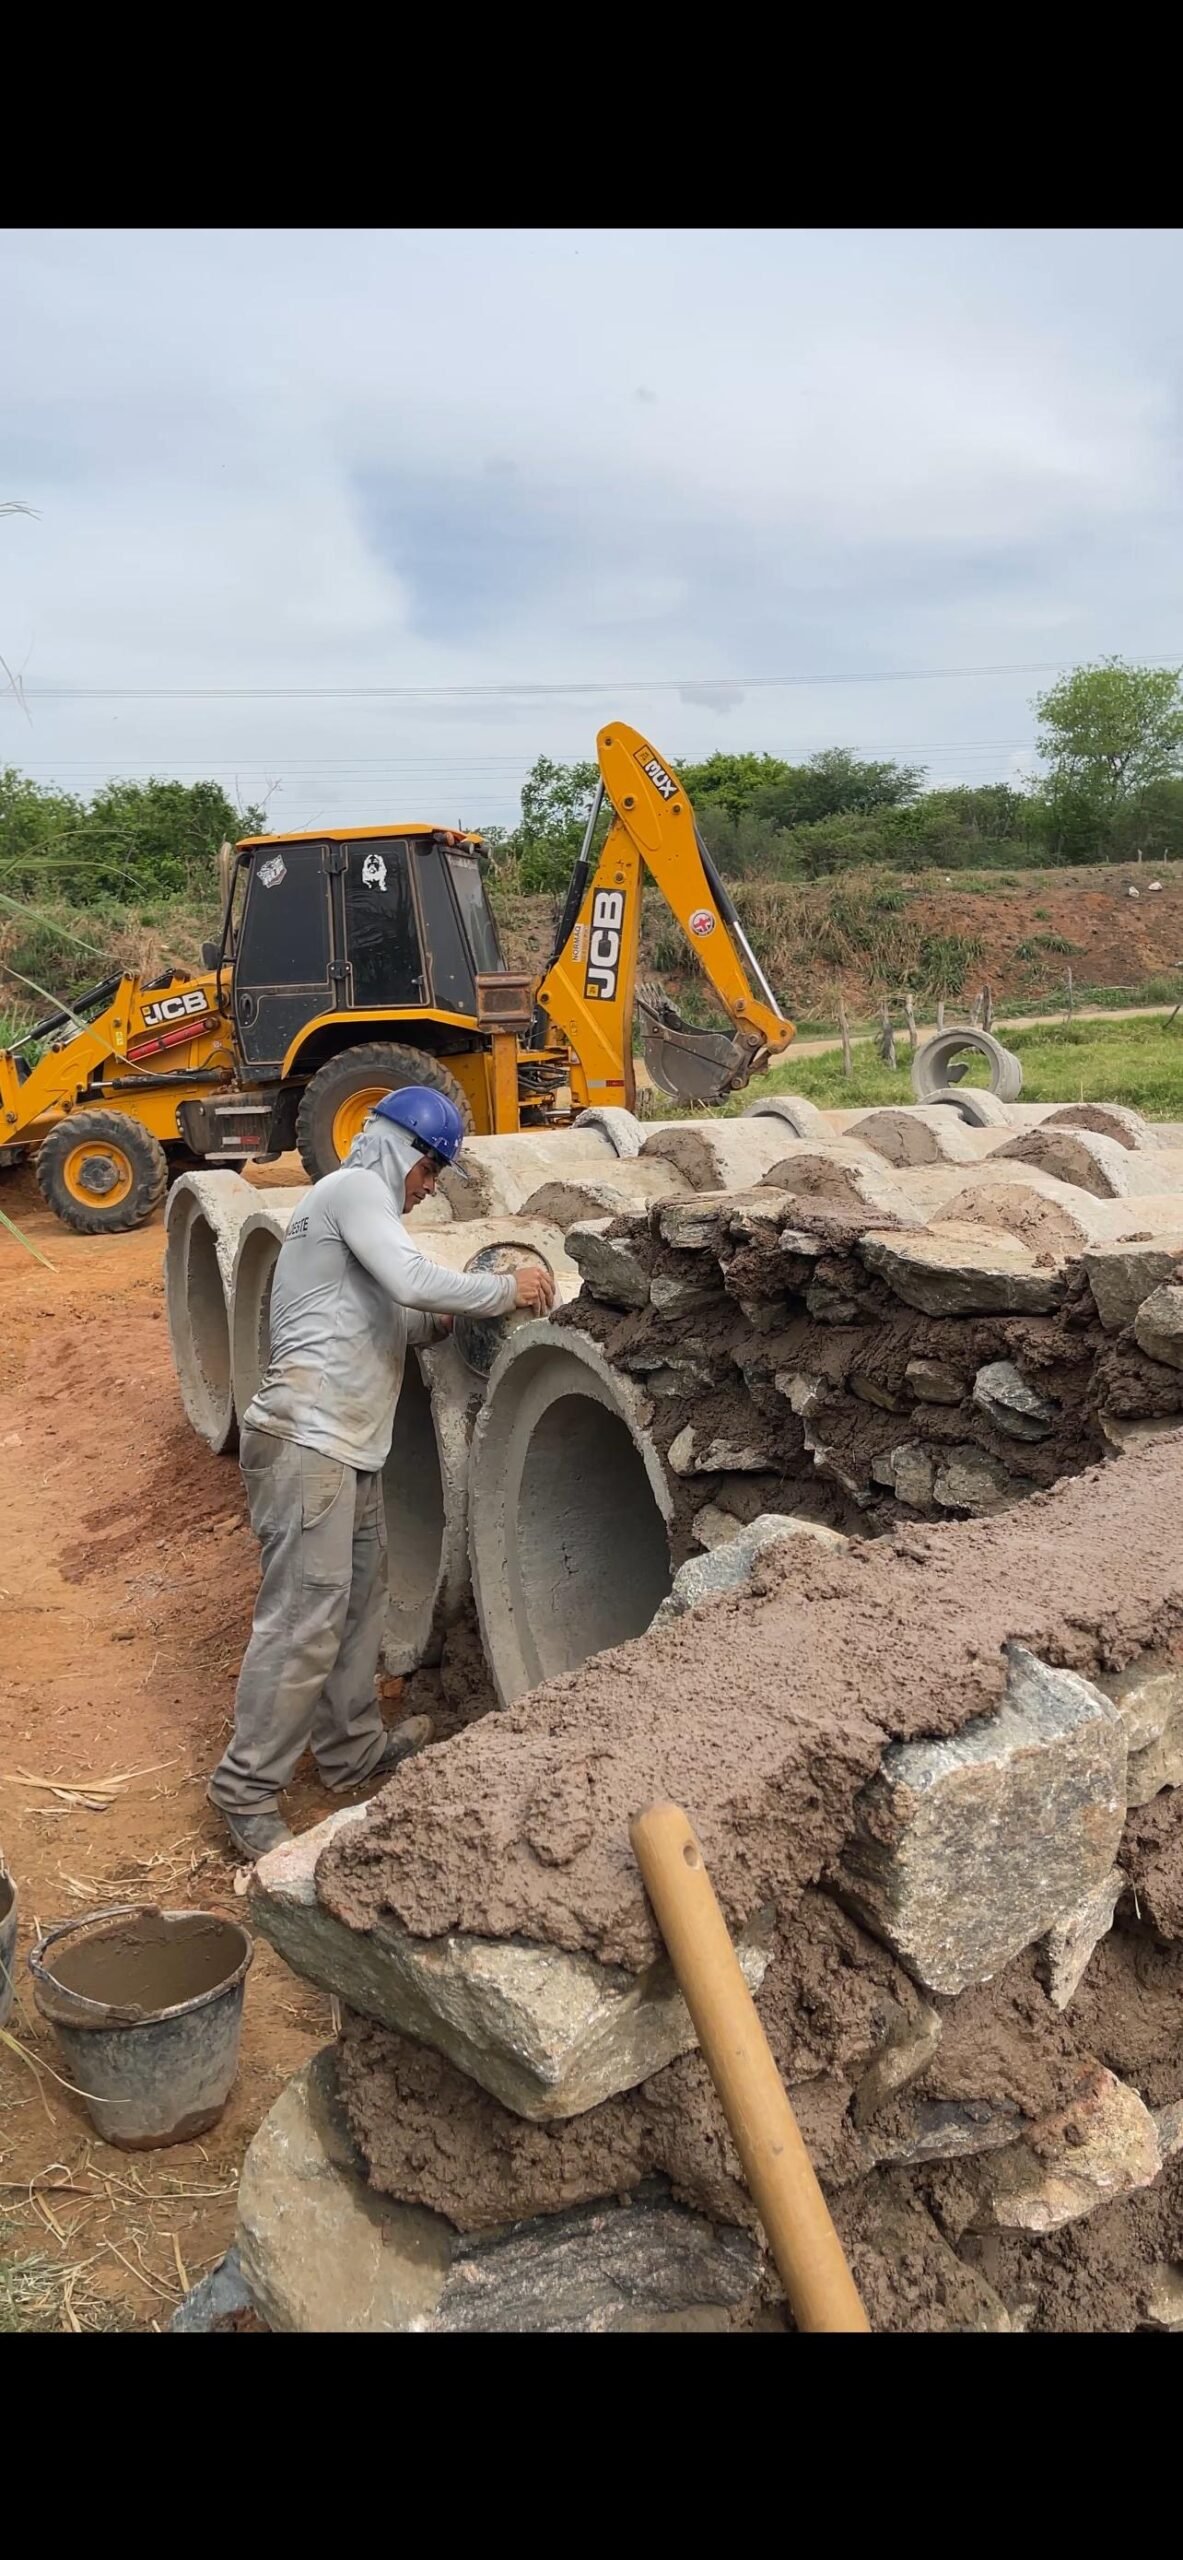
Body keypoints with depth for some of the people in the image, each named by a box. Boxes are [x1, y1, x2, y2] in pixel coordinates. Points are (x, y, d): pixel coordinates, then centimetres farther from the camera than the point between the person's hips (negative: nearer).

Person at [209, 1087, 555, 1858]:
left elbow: (385, 1320, 19)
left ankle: (353, 1749, 30)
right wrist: (507, 1289, -8)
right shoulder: (352, 1188, -7)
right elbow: (415, 1280, -21)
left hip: (349, 1447, 11)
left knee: (362, 1593, 17)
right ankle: (247, 1788, 1)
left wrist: (449, 1317, 3)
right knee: (305, 1618, -8)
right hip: (307, 1439, -11)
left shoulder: (365, 1206, 24)